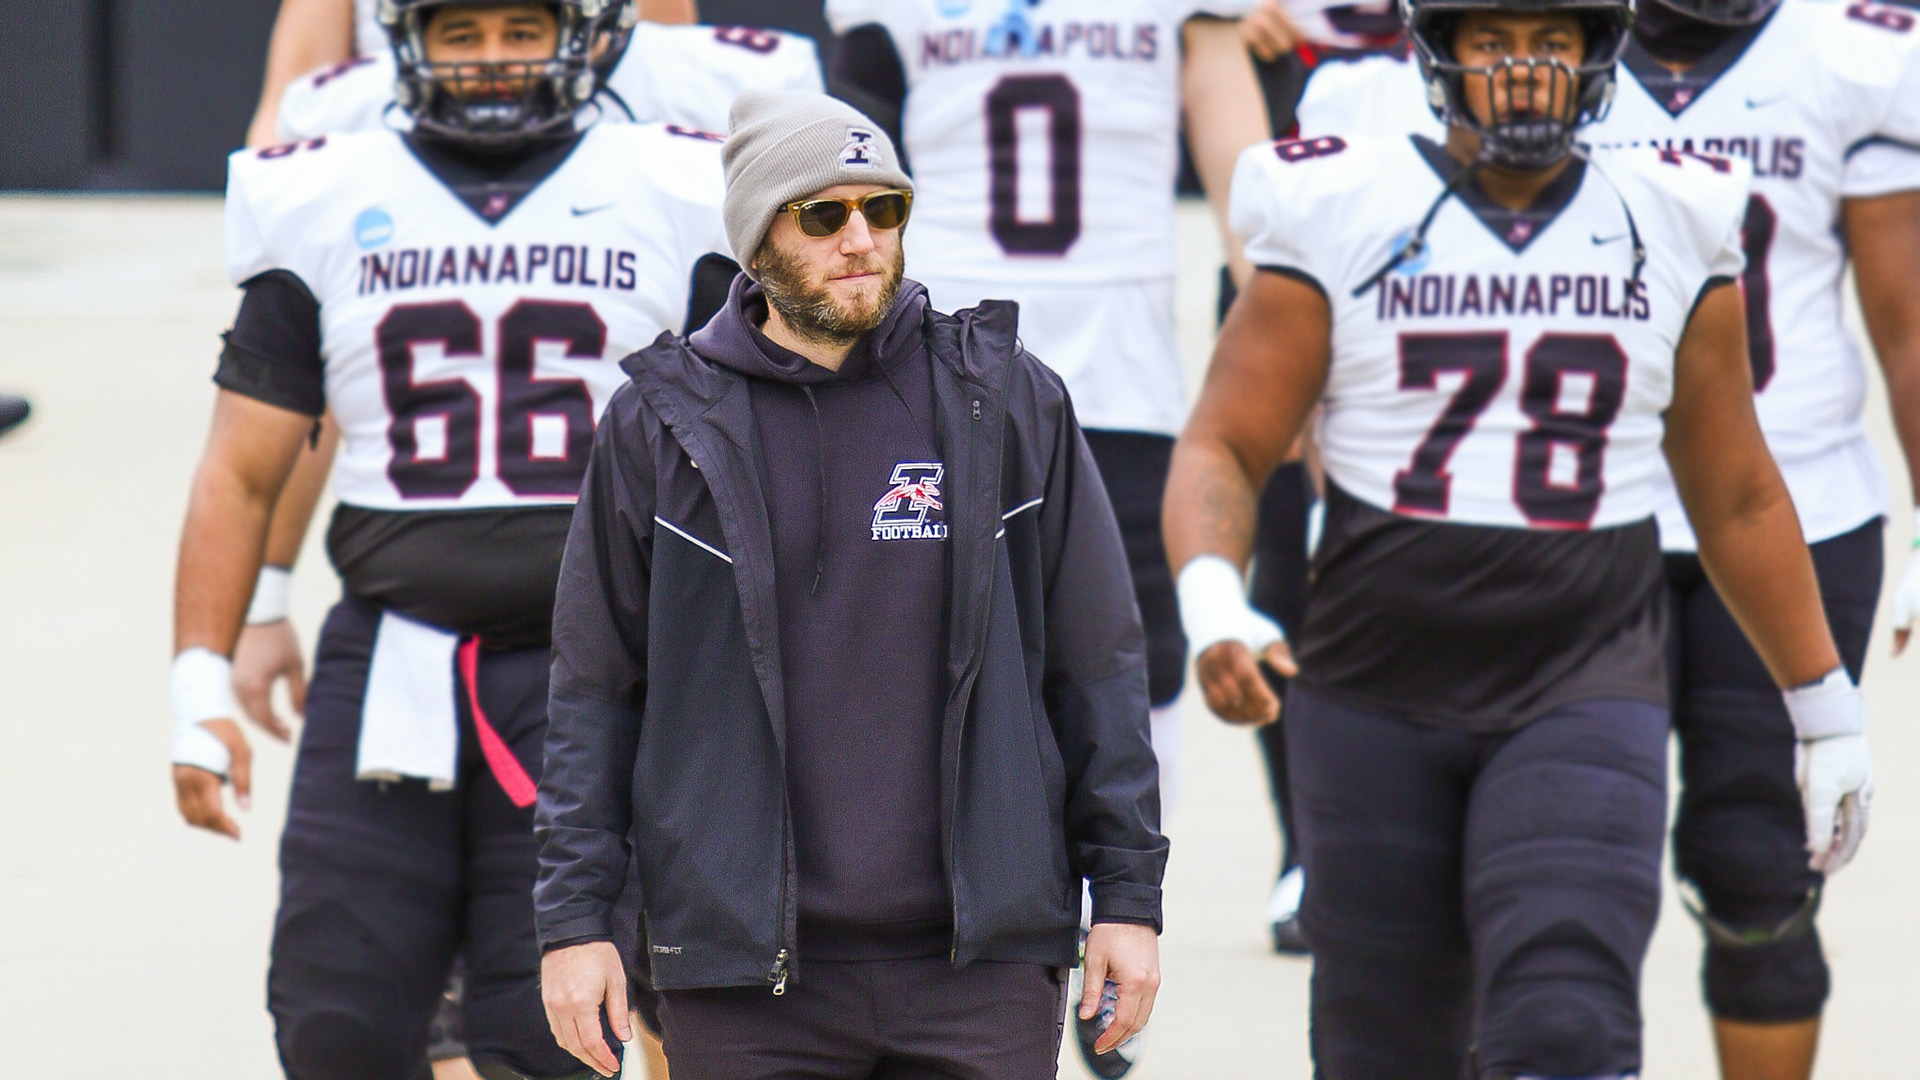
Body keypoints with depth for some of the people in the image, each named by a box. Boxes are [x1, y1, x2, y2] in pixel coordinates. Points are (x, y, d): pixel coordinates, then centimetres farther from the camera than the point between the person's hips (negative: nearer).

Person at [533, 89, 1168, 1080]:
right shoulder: (661, 425, 4)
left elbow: (1100, 665, 9)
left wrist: (1128, 896, 5)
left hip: (983, 963, 0)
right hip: (744, 978, 0)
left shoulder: (1009, 402, 6)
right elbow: (594, 691, 7)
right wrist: (574, 919, 1)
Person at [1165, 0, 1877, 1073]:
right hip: (1377, 694, 0)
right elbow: (1223, 448, -2)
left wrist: (1827, 706, 20)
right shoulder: (1341, 219, 0)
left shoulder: (1670, 233, 6)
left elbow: (1740, 501, 16)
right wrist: (1212, 606, -22)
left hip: (1586, 694, 0)